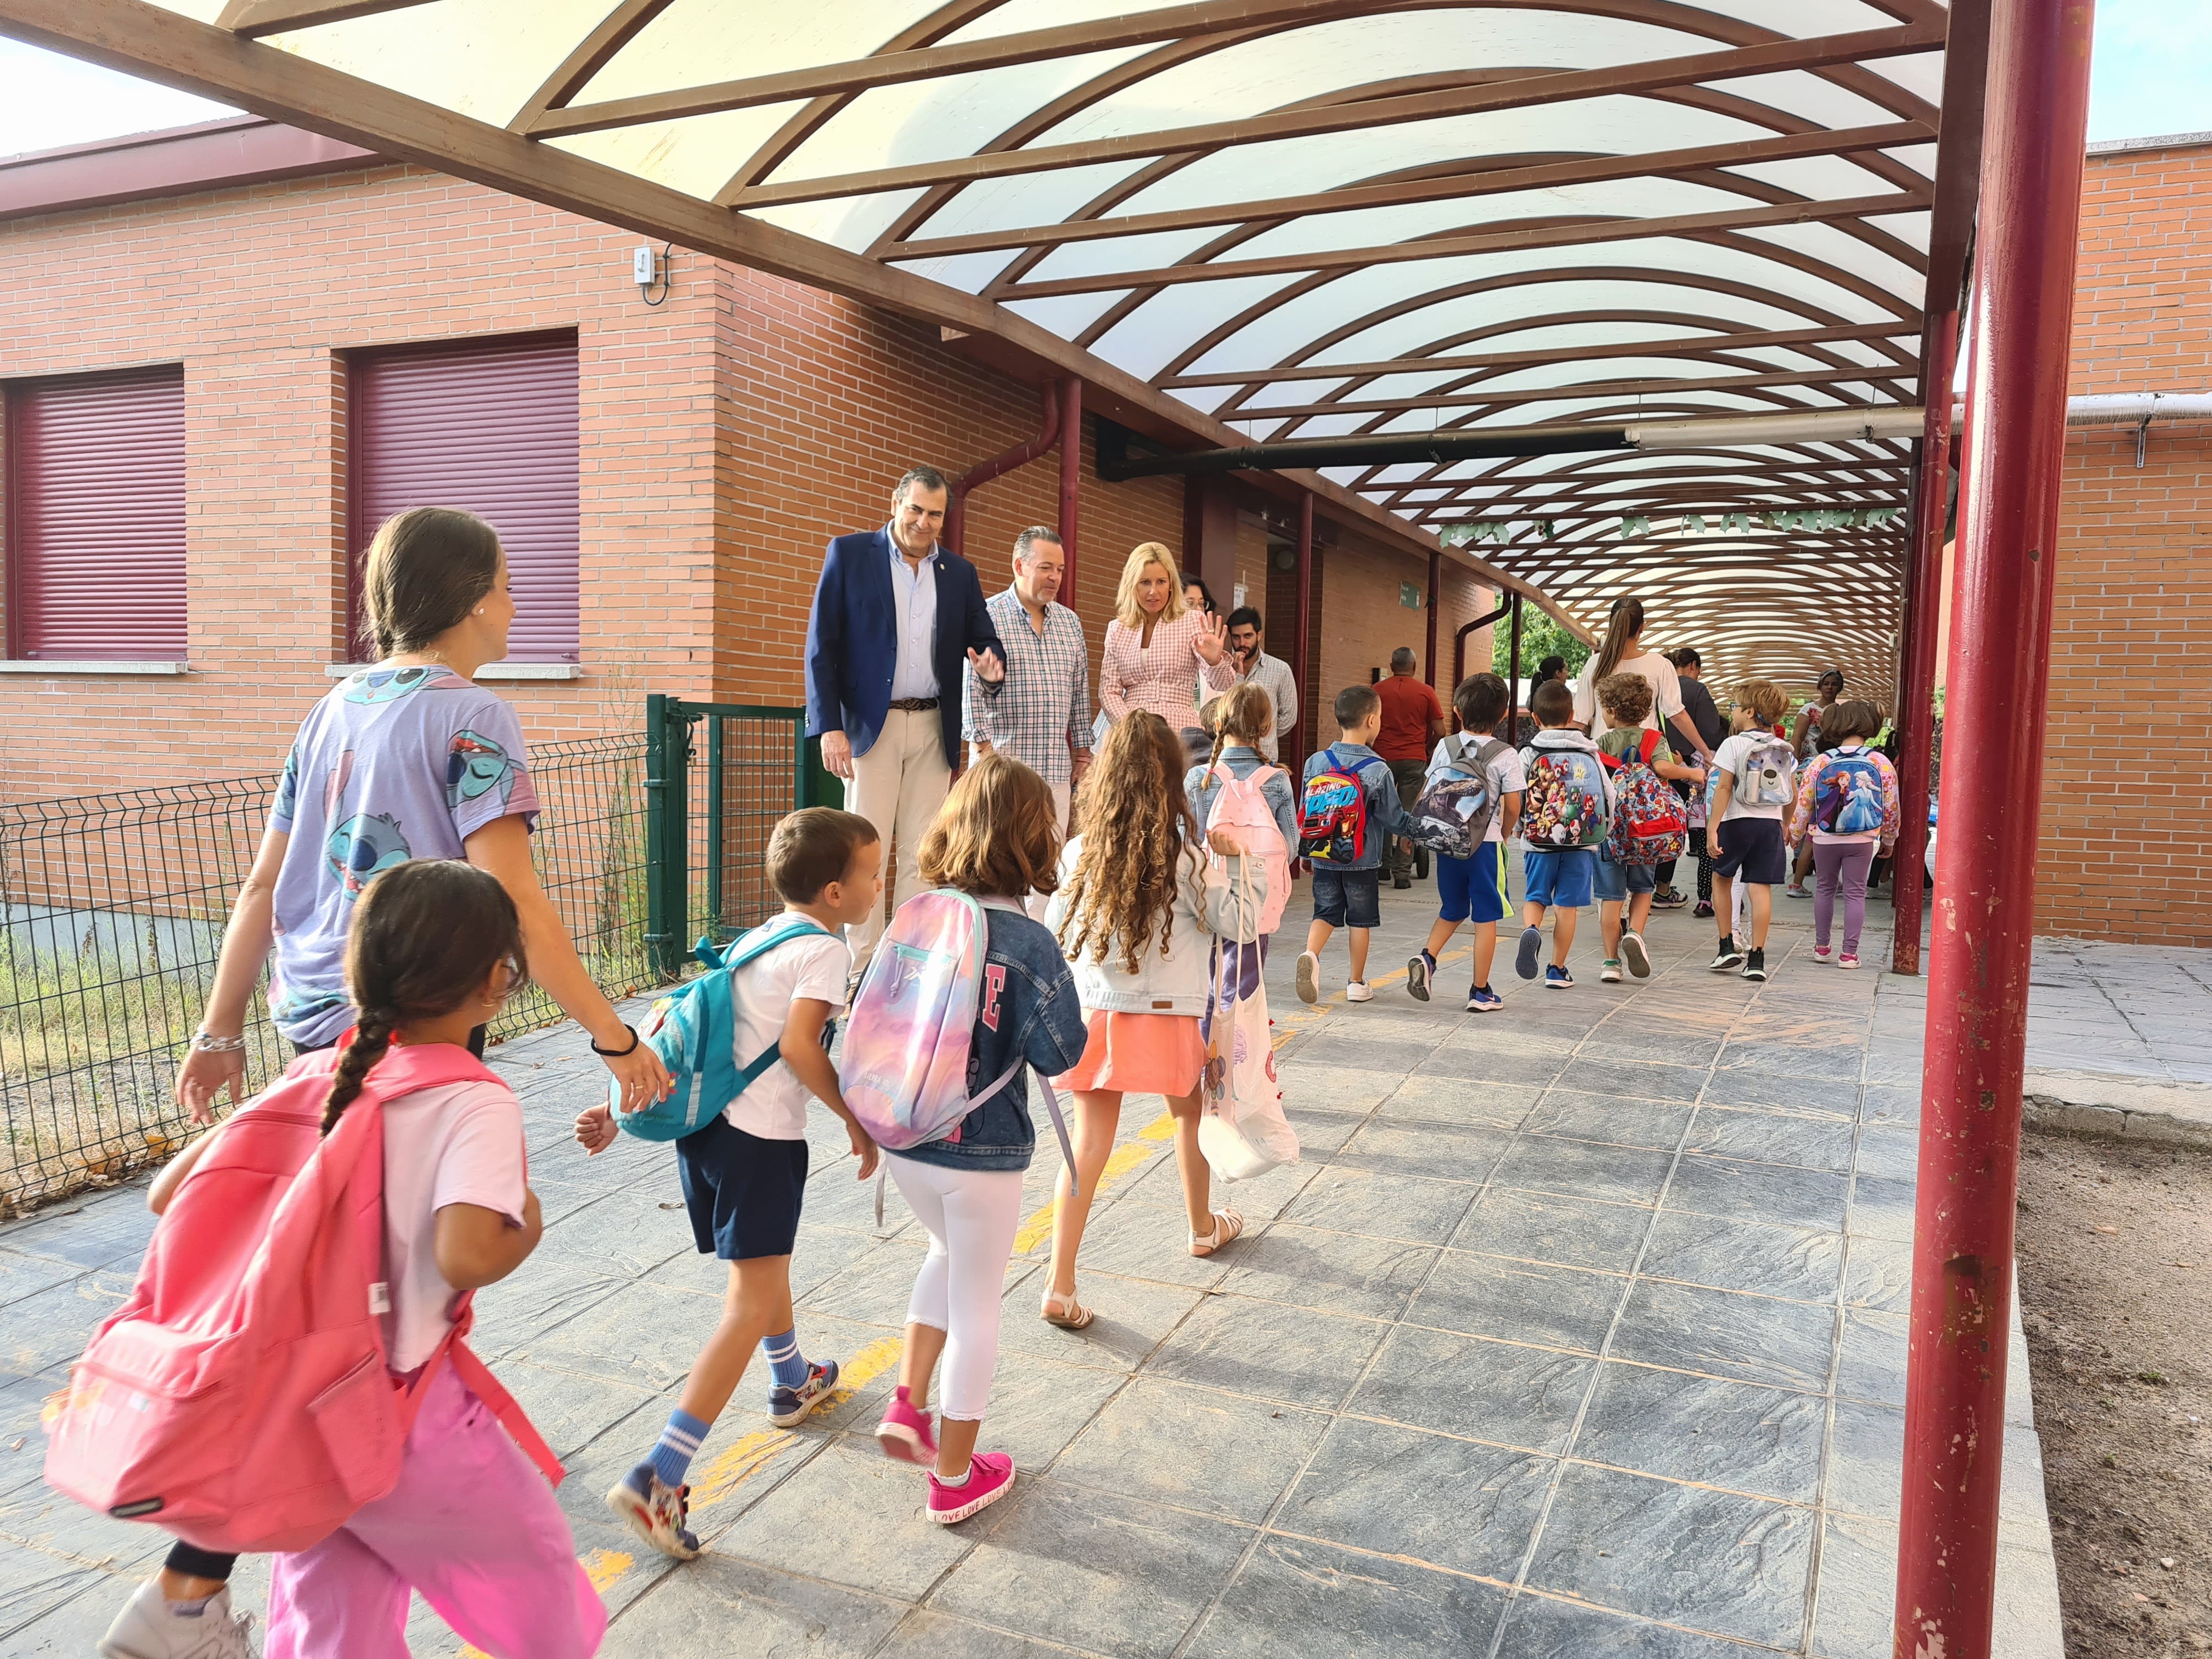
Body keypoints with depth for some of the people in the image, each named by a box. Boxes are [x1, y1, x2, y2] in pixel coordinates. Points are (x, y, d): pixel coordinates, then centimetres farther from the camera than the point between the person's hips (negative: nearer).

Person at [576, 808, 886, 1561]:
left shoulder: (758, 937, 16)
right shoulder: (823, 949, -9)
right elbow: (799, 1046, -23)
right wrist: (856, 1121, -12)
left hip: (702, 1123, 9)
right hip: (762, 1138, -9)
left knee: (766, 1261, 29)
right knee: (750, 1307, -4)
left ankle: (793, 1383, 52)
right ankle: (657, 1477, -10)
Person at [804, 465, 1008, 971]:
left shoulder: (960, 573, 12)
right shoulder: (849, 553, 2)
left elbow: (983, 639, 14)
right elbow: (822, 646, -3)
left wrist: (991, 666, -12)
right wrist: (830, 726, -12)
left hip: (934, 727, 3)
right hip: (870, 722, -3)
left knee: (922, 853, 5)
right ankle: (863, 970, 4)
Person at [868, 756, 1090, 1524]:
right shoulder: (1031, 943, -18)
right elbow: (1059, 1053, -18)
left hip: (906, 1143, 5)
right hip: (984, 1153, -4)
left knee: (949, 1255, 32)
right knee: (975, 1308, 12)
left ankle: (908, 1404, 27)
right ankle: (954, 1477, 26)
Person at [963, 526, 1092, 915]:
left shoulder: (1070, 622, 16)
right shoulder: (988, 616, -2)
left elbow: (1081, 692, 20)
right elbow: (972, 687, -7)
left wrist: (1082, 748, 16)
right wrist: (985, 746, -12)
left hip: (1055, 767, 5)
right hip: (1003, 764, -5)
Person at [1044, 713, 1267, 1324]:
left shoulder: (1079, 853, -3)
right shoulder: (1187, 858, -12)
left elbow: (1056, 933, 5)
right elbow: (1240, 924, -7)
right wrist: (1238, 858, 0)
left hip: (1093, 1015, 2)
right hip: (1168, 1016, -2)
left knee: (1089, 1144, 3)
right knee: (1190, 1114, 24)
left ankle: (1060, 1286, -2)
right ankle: (1203, 1227, 45)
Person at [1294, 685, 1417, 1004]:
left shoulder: (1316, 762, -3)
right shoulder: (1378, 769, -12)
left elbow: (1306, 811, 5)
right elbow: (1394, 819, -6)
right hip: (1363, 860, -2)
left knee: (1325, 913, 12)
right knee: (1360, 919, 10)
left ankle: (1310, 954, -15)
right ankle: (1357, 983, 18)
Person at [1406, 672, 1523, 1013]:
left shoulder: (1445, 747, 0)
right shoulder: (1505, 755, -8)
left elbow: (1425, 794, 3)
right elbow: (1512, 807, -7)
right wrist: (1504, 835, 12)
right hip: (1485, 843, -3)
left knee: (1452, 910, 21)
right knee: (1486, 918, 6)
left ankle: (1427, 957, -2)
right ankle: (1481, 992, 10)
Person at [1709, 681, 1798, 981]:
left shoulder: (1733, 745, -7)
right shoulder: (1783, 750, 8)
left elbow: (1724, 788, -11)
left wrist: (1712, 827, -11)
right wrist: (1785, 824, 27)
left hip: (1737, 821, -3)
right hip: (1771, 823, 3)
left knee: (1721, 878, 16)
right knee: (1761, 888, 1)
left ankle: (1727, 945, 14)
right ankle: (1757, 958, 0)